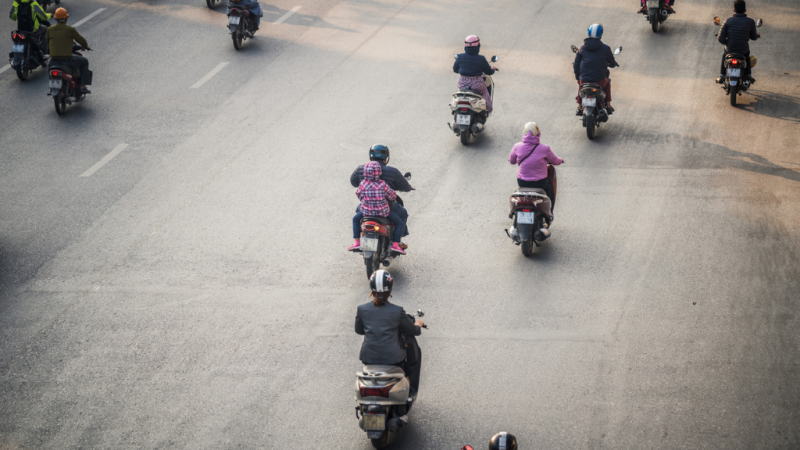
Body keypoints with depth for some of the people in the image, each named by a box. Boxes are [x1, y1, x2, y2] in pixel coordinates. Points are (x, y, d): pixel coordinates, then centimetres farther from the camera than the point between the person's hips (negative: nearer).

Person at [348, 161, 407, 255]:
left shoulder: (363, 184, -11)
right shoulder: (383, 185, -16)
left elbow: (358, 194, 6)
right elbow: (392, 197, -7)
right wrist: (395, 197, 17)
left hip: (367, 211, 2)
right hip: (383, 212, -2)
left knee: (355, 219, 32)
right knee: (400, 224, 17)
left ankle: (356, 242, 20)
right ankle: (395, 244, 1)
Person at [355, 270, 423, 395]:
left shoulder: (361, 310, -6)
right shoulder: (397, 311, -12)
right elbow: (413, 331, 2)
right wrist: (418, 324, 25)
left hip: (368, 358, 3)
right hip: (393, 359, -2)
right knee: (415, 352, 26)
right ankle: (412, 390, 30)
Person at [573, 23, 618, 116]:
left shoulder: (582, 48, 4)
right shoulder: (605, 49, -3)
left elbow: (576, 64, 7)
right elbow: (612, 63, 8)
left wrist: (577, 77, 20)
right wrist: (613, 63, 32)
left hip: (584, 79, 2)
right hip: (600, 80, -2)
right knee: (607, 84, 32)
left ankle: (579, 108, 31)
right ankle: (608, 106, 33)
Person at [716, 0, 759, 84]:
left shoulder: (728, 21, -12)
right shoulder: (750, 22, -10)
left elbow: (721, 38, -12)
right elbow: (753, 37, 3)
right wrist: (757, 35, 28)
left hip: (730, 49, -1)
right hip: (743, 50, 1)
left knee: (724, 55, 36)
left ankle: (721, 76, 27)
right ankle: (748, 75, 34)